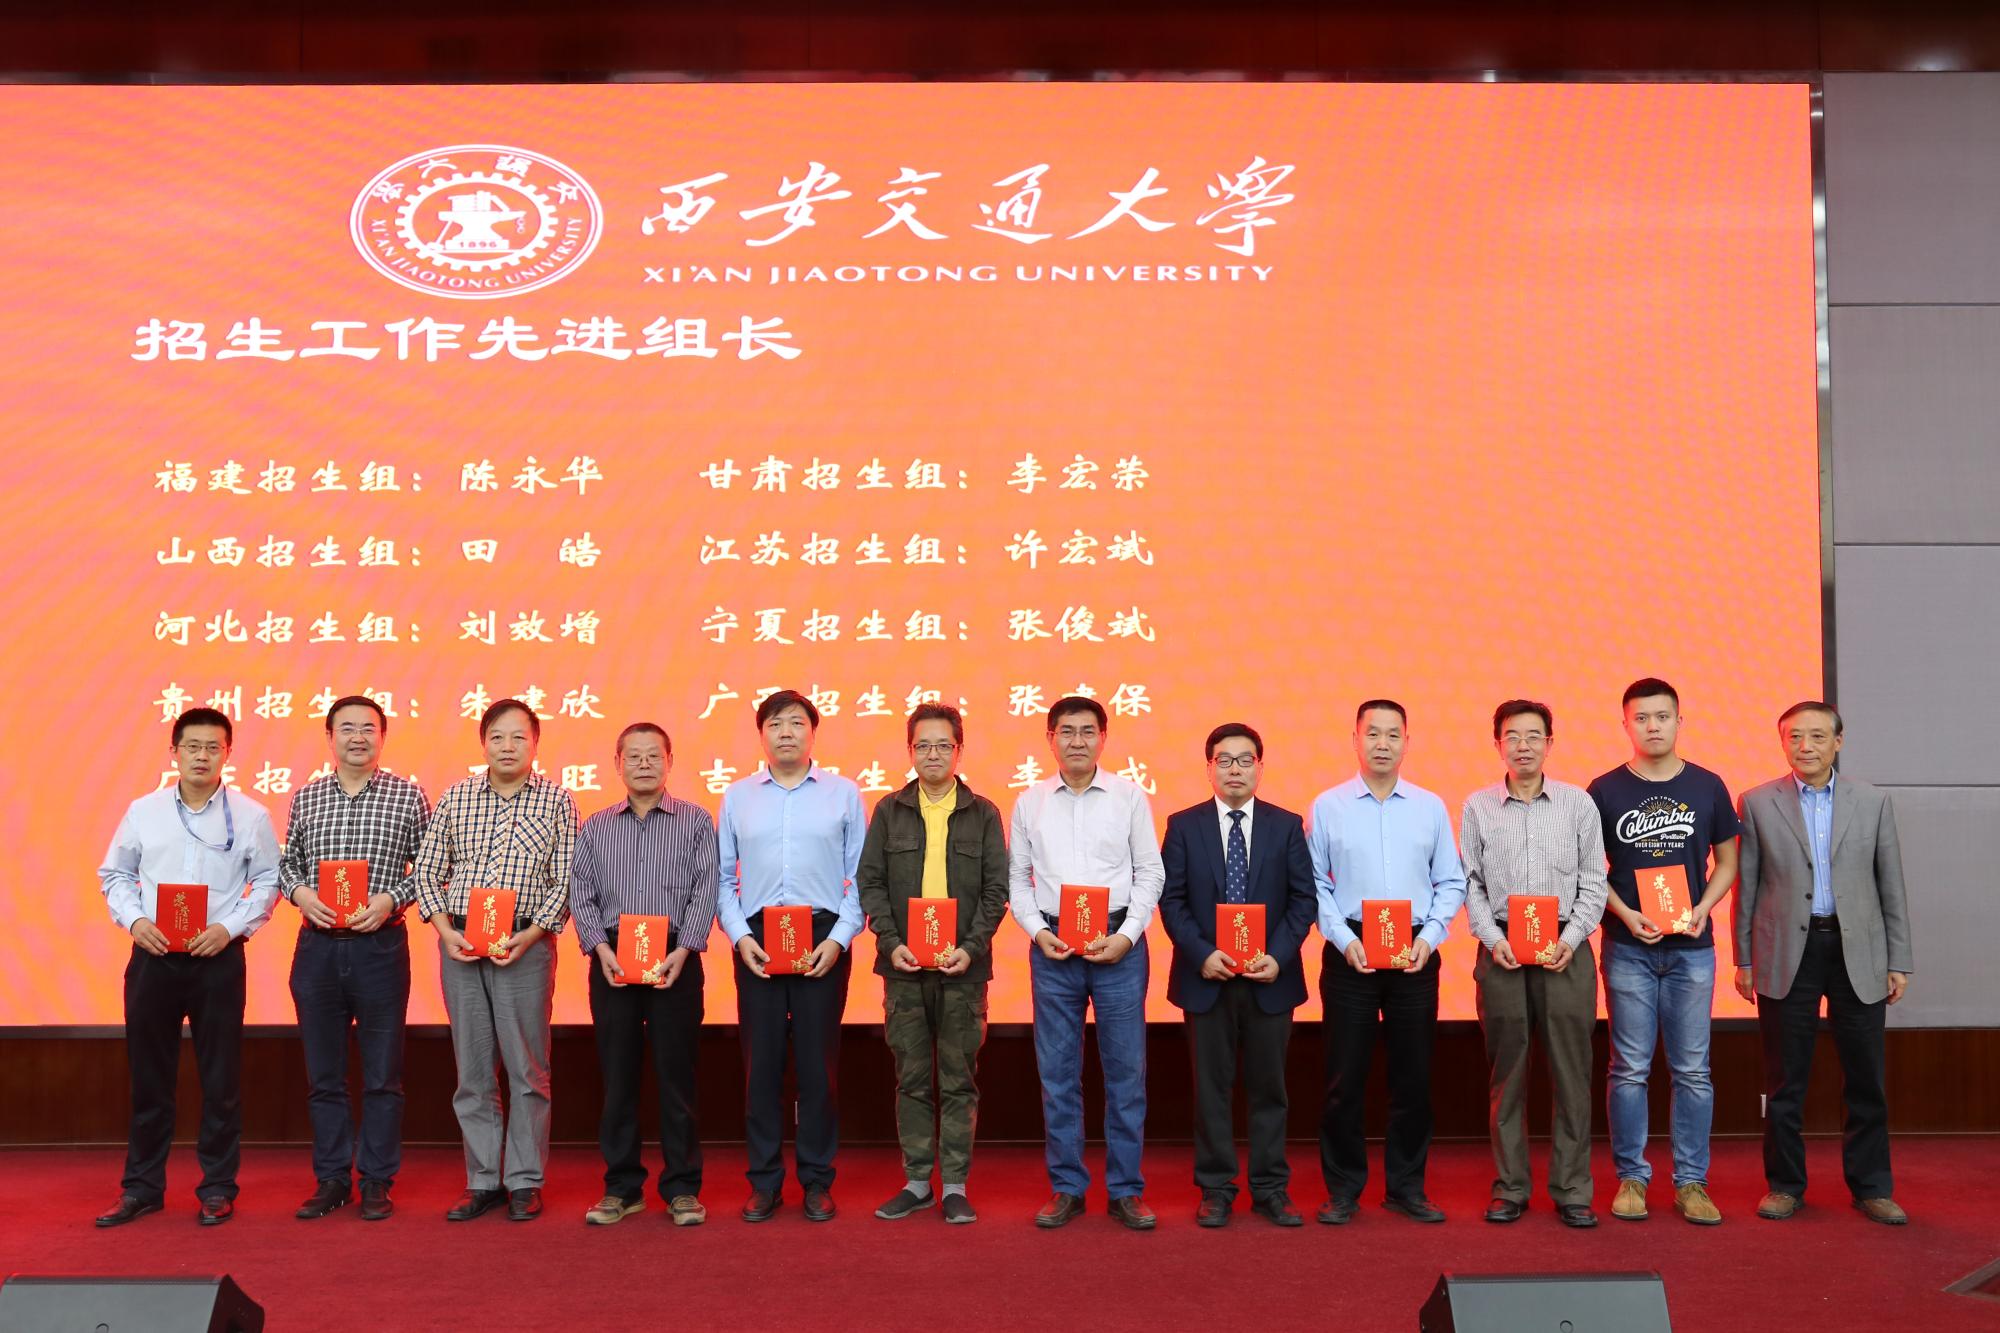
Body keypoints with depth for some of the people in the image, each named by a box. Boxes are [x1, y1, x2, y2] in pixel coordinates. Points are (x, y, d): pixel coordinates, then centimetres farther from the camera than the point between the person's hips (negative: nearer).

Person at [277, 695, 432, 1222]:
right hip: (317, 947, 3)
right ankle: (331, 1179, 21)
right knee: (323, 1073, 10)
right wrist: (299, 892, -4)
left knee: (382, 1074, 3)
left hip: (380, 946, -3)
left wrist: (391, 899, -12)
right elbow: (287, 861, 16)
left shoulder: (408, 796, 1)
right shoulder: (305, 798, 9)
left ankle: (376, 1182, 14)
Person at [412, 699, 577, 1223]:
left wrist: (530, 935, -12)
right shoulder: (455, 797, 8)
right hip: (459, 941, 3)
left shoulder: (556, 801, 1)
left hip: (525, 944, -3)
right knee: (472, 1068, 9)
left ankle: (525, 1183, 12)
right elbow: (428, 869, 10)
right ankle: (483, 1181, 18)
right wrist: (444, 929, -3)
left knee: (527, 1068, 1)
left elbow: (566, 880, -2)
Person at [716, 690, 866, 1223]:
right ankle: (764, 1181, 14)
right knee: (761, 1058, 3)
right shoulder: (737, 796, 10)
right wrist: (740, 935, -5)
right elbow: (723, 878, 9)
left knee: (818, 1059, 2)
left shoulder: (844, 794, 5)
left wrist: (839, 938, -9)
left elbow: (860, 878, 2)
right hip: (756, 938, 1)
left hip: (823, 937, -1)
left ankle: (817, 1181, 14)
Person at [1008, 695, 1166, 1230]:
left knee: (1126, 1067, 2)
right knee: (1057, 1071, 6)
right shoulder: (1030, 802, 7)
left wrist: (1126, 935, -8)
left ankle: (1126, 1190, 12)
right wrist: (1038, 931, -5)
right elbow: (1016, 878, 10)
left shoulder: (1129, 796, 3)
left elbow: (1150, 871, 3)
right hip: (1052, 945, 1)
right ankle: (1066, 1187, 17)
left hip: (1119, 943, -1)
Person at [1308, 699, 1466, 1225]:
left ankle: (1406, 1187, 20)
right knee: (1345, 1074, 2)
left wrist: (1429, 937, -6)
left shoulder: (1430, 807, 7)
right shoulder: (1327, 807, 2)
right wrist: (1344, 939, -10)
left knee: (1413, 1075, 7)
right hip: (1350, 951, -2)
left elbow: (1451, 882, 7)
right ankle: (1343, 1189, 14)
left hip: (1416, 953, 2)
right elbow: (1315, 885, 0)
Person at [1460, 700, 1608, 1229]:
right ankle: (1510, 1187, 14)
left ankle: (1572, 1189, 10)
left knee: (1571, 1070, 1)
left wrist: (1572, 938, -7)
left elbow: (1594, 881, 5)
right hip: (1501, 951, 0)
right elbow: (1469, 883, 5)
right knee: (1506, 1072, 5)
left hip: (1566, 949, 0)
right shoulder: (1477, 807, 5)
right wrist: (1492, 939, -6)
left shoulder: (1578, 803, 5)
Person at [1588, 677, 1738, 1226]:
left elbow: (1727, 860, 11)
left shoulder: (1707, 787, 5)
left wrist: (1704, 907, -6)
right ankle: (1631, 1178, 13)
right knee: (1630, 1069, 3)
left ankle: (1691, 1182, 14)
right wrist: (1626, 914, -11)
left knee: (1692, 1070, 4)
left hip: (1691, 948, 1)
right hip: (1628, 949, -1)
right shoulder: (1604, 790, 0)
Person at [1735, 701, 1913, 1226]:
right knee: (1784, 1079, 5)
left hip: (1857, 952, 1)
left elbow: (1891, 884, 7)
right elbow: (1746, 886, 4)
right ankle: (1785, 1184, 17)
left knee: (1866, 1078, 6)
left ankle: (1871, 1186, 19)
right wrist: (1744, 959, 2)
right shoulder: (1758, 803, 2)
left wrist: (1899, 960, 3)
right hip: (1787, 953, -1)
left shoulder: (1872, 801, 5)